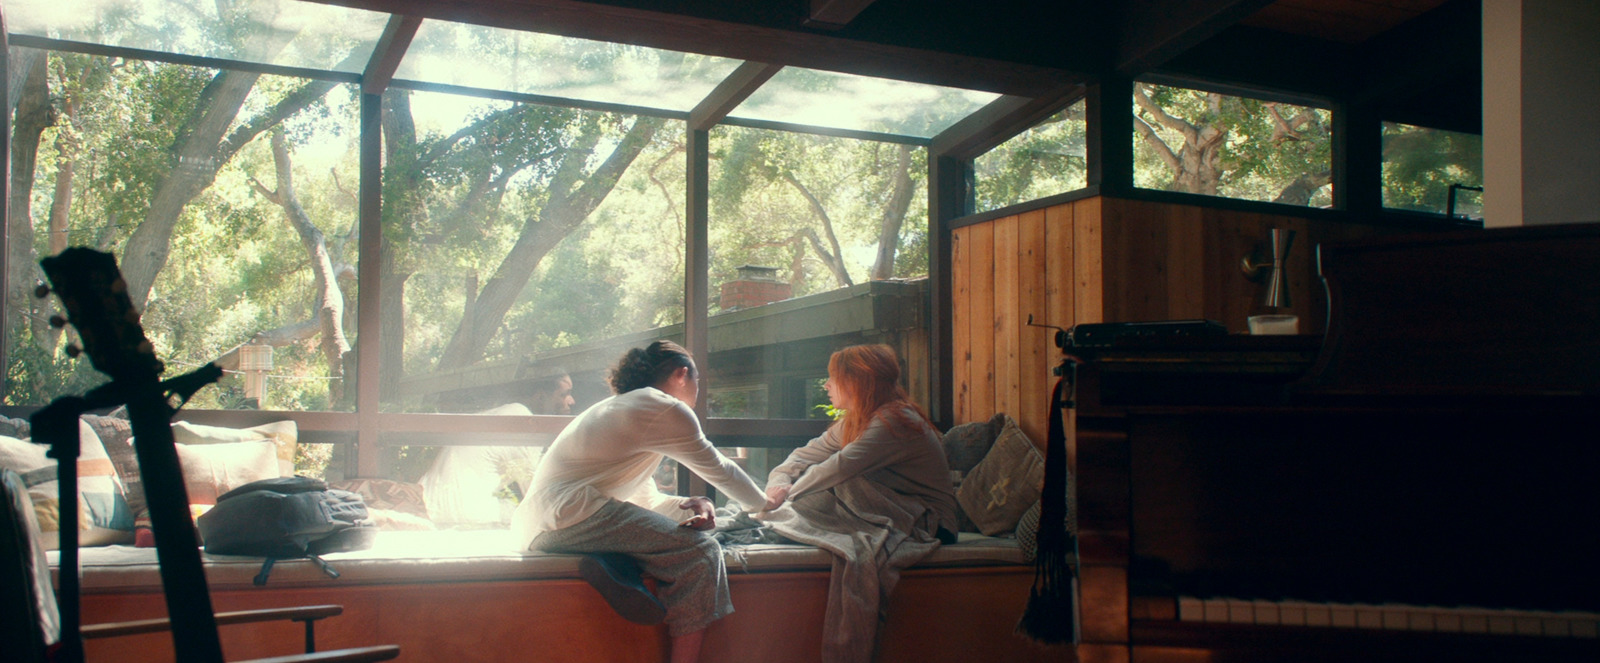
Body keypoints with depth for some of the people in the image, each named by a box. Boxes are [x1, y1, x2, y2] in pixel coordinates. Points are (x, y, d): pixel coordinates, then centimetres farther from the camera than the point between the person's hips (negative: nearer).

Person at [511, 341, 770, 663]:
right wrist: (764, 504, 26)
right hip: (569, 512, -10)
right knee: (701, 553, -11)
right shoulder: (666, 409, -1)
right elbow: (720, 470, 9)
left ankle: (607, 563, -7)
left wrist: (689, 506, 6)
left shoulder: (621, 407, 29)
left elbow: (647, 499, 26)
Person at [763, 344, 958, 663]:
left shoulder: (897, 420, -17)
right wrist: (779, 479, -7)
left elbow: (842, 466, -27)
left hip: (926, 522, -8)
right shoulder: (850, 423, 11)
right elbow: (804, 456, 14)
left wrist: (791, 492, -16)